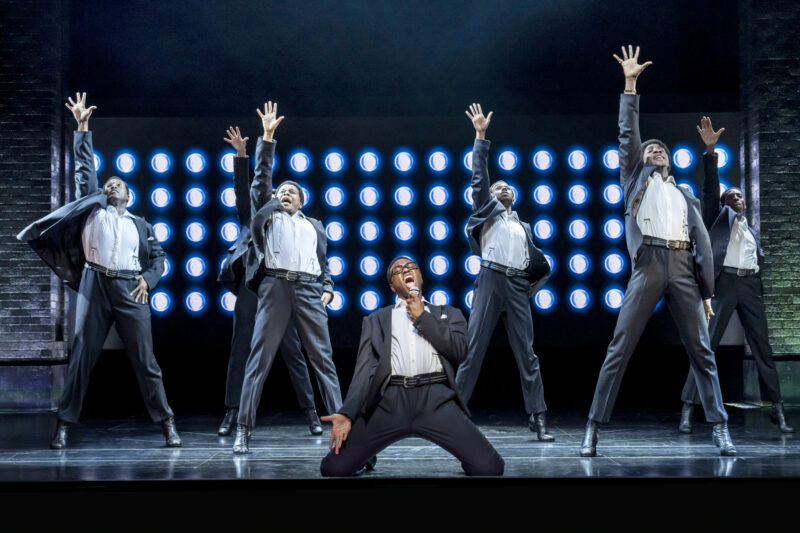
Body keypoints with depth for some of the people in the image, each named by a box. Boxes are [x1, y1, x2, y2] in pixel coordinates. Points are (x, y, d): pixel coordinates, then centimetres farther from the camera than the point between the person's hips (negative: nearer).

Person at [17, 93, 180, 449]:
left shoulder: (140, 225, 20)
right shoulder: (92, 209, 17)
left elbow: (158, 257, 18)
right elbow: (85, 170, 14)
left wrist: (148, 280, -2)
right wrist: (83, 129, 12)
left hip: (130, 290, 1)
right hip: (95, 286, 0)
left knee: (145, 359, -2)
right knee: (81, 355, -1)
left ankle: (166, 423, 1)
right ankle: (64, 425, 3)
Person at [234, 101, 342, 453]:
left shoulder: (313, 226, 26)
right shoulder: (267, 213, 22)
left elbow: (324, 263, 24)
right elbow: (261, 177, 14)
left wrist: (327, 289, 6)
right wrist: (267, 138, 9)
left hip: (309, 290, 2)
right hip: (275, 286, -2)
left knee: (323, 358, -2)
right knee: (259, 358, -6)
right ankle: (243, 429, -7)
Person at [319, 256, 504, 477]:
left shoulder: (448, 313, 24)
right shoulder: (376, 319, 23)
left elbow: (459, 351, 6)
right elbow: (365, 368, 11)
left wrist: (423, 317, 6)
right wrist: (348, 413, -4)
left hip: (436, 399, 0)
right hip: (390, 401, 1)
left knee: (489, 468, -20)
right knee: (334, 467, -14)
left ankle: (468, 462, 18)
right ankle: (367, 457, 22)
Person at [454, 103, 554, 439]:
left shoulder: (523, 227, 26)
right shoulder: (488, 210, 15)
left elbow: (537, 262, 30)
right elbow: (479, 177, 4)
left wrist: (532, 285, 11)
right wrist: (481, 136, -1)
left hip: (517, 287, 3)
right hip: (490, 280, -3)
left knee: (527, 353, -2)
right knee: (473, 349, -6)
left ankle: (537, 417, -4)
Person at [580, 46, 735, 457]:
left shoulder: (685, 195, 25)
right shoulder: (636, 178, 22)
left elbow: (702, 242, 17)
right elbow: (628, 133, 12)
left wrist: (706, 292, 7)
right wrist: (630, 85, 8)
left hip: (683, 270, 2)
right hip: (648, 266, -2)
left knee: (701, 351, -1)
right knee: (619, 350, -7)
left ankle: (720, 430, 2)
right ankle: (594, 428, -7)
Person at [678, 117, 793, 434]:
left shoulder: (752, 232, 26)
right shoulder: (719, 215, 14)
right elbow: (711, 185, 0)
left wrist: (755, 270, 11)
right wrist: (710, 149, -11)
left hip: (750, 286, 5)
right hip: (723, 283, -5)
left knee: (762, 348, 3)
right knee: (705, 347, -10)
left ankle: (778, 410, 7)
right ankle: (688, 410, -12)